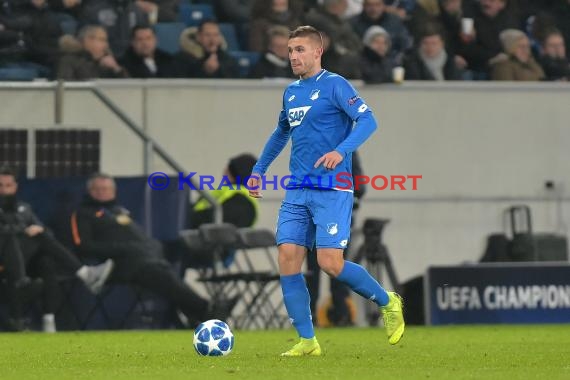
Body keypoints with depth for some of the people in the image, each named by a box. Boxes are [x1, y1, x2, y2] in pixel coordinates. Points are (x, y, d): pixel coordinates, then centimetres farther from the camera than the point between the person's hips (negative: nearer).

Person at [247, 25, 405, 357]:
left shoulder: (334, 85, -6)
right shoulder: (291, 92, 16)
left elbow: (368, 121, -17)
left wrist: (341, 151, -31)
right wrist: (259, 170, 31)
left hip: (332, 191, -7)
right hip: (297, 192, 7)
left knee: (330, 264, -14)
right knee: (288, 261, -5)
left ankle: (387, 302, 12)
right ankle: (307, 341, 1)